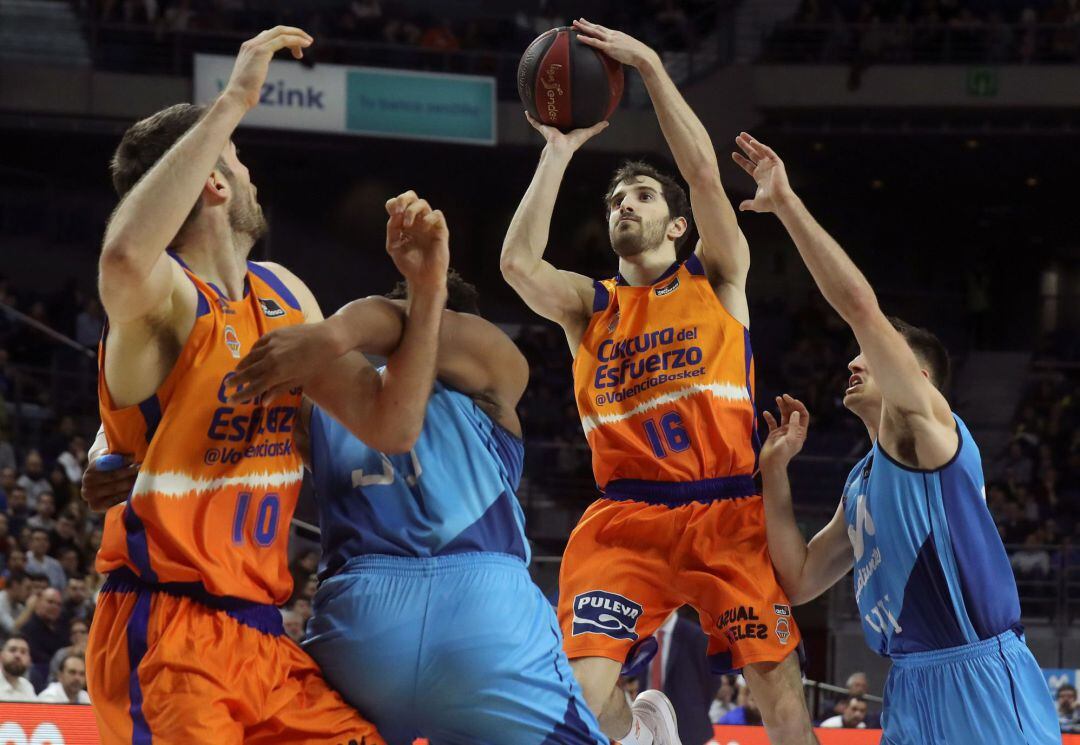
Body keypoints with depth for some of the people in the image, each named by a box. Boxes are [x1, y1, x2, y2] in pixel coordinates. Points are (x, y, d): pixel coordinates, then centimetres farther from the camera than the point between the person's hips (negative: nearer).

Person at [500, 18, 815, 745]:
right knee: (585, 686, -18)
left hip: (728, 513, -1)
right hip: (626, 516, 1)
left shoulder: (716, 279, 10)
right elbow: (518, 263, -5)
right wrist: (559, 151, -1)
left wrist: (650, 65, -8)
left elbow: (705, 172, -4)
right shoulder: (591, 306, 15)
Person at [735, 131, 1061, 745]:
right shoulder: (863, 481, 23)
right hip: (912, 690, 9)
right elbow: (800, 581, 21)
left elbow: (860, 304, -14)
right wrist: (775, 469, 17)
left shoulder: (926, 427, -2)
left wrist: (785, 203, -12)